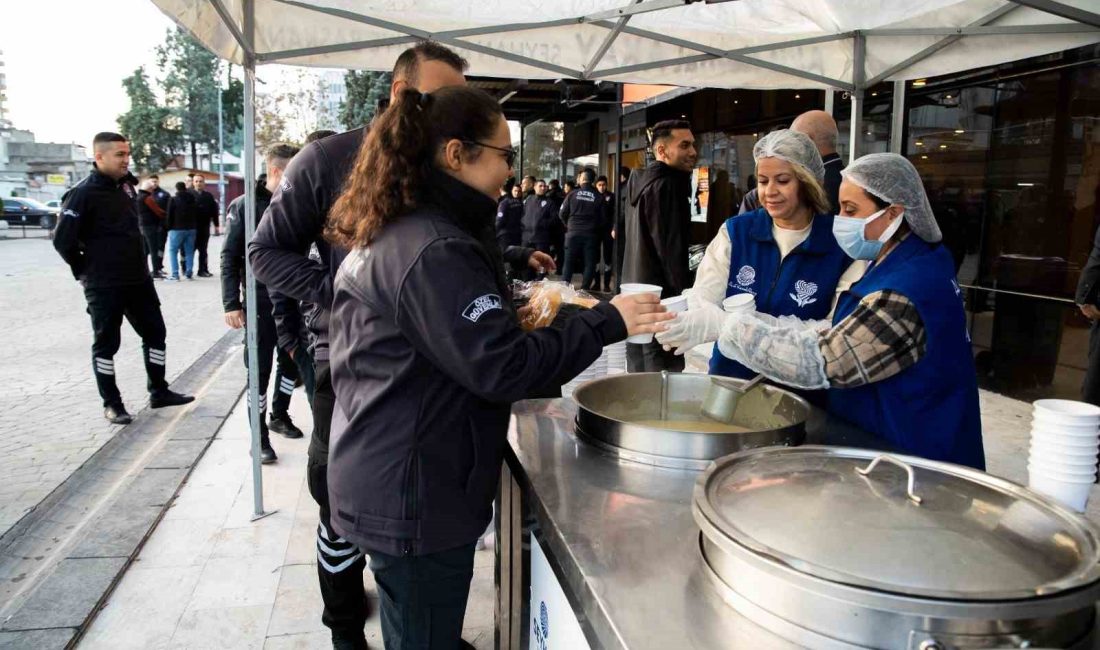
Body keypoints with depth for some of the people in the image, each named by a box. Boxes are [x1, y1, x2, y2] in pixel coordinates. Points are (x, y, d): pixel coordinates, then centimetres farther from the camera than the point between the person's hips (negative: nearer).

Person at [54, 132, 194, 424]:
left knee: (155, 333, 12)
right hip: (103, 286, -7)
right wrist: (86, 272, -4)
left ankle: (159, 392, 25)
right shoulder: (83, 193, -15)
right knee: (106, 343, 5)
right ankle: (111, 404, 16)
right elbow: (63, 240, -13)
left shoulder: (126, 185, 7)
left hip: (139, 279, 7)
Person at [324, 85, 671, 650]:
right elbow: (502, 368, -25)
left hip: (383, 484, 10)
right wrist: (606, 322, -18)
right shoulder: (435, 250, -24)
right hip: (416, 499, -10)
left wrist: (507, 315, 13)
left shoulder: (387, 235, 9)